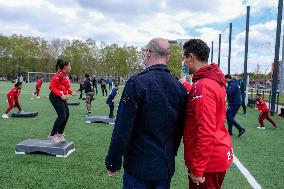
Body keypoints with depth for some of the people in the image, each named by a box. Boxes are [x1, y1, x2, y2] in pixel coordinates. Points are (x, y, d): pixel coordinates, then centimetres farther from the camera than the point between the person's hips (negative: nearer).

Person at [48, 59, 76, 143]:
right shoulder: (59, 75, -16)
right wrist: (61, 95, -25)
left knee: (66, 115, 12)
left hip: (62, 97, 10)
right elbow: (52, 87, -18)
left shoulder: (65, 76, 12)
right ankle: (52, 135, 2)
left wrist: (71, 92, 5)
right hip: (56, 97, -10)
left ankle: (60, 134, 25)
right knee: (62, 116, -11)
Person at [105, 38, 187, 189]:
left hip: (139, 165, -4)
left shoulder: (137, 83, -16)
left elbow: (122, 128, -18)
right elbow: (180, 128, 6)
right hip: (166, 166, 5)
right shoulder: (179, 87, -1)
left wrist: (113, 162, -7)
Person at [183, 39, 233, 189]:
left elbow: (206, 132, -26)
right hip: (220, 155, 9)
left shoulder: (202, 86, -22)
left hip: (209, 160, -9)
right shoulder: (215, 81, 8)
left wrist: (197, 169, -21)